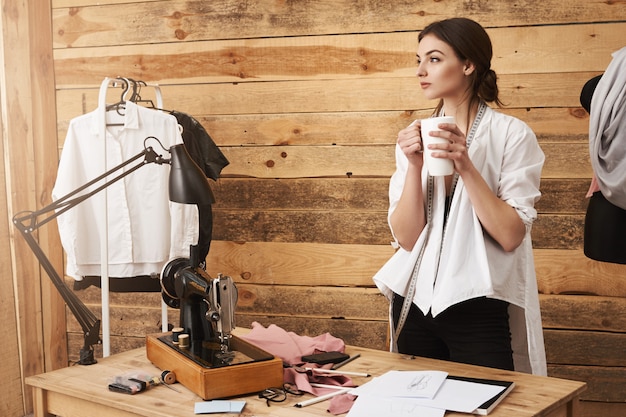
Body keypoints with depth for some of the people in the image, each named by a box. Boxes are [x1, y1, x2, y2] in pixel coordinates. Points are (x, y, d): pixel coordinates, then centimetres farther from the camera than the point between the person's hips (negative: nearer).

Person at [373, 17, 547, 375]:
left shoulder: (511, 134, -7)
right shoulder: (415, 137, 4)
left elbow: (511, 236, -13)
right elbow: (405, 237, -3)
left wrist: (465, 166, -20)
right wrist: (415, 166, -14)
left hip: (479, 309, -4)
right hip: (415, 302, 4)